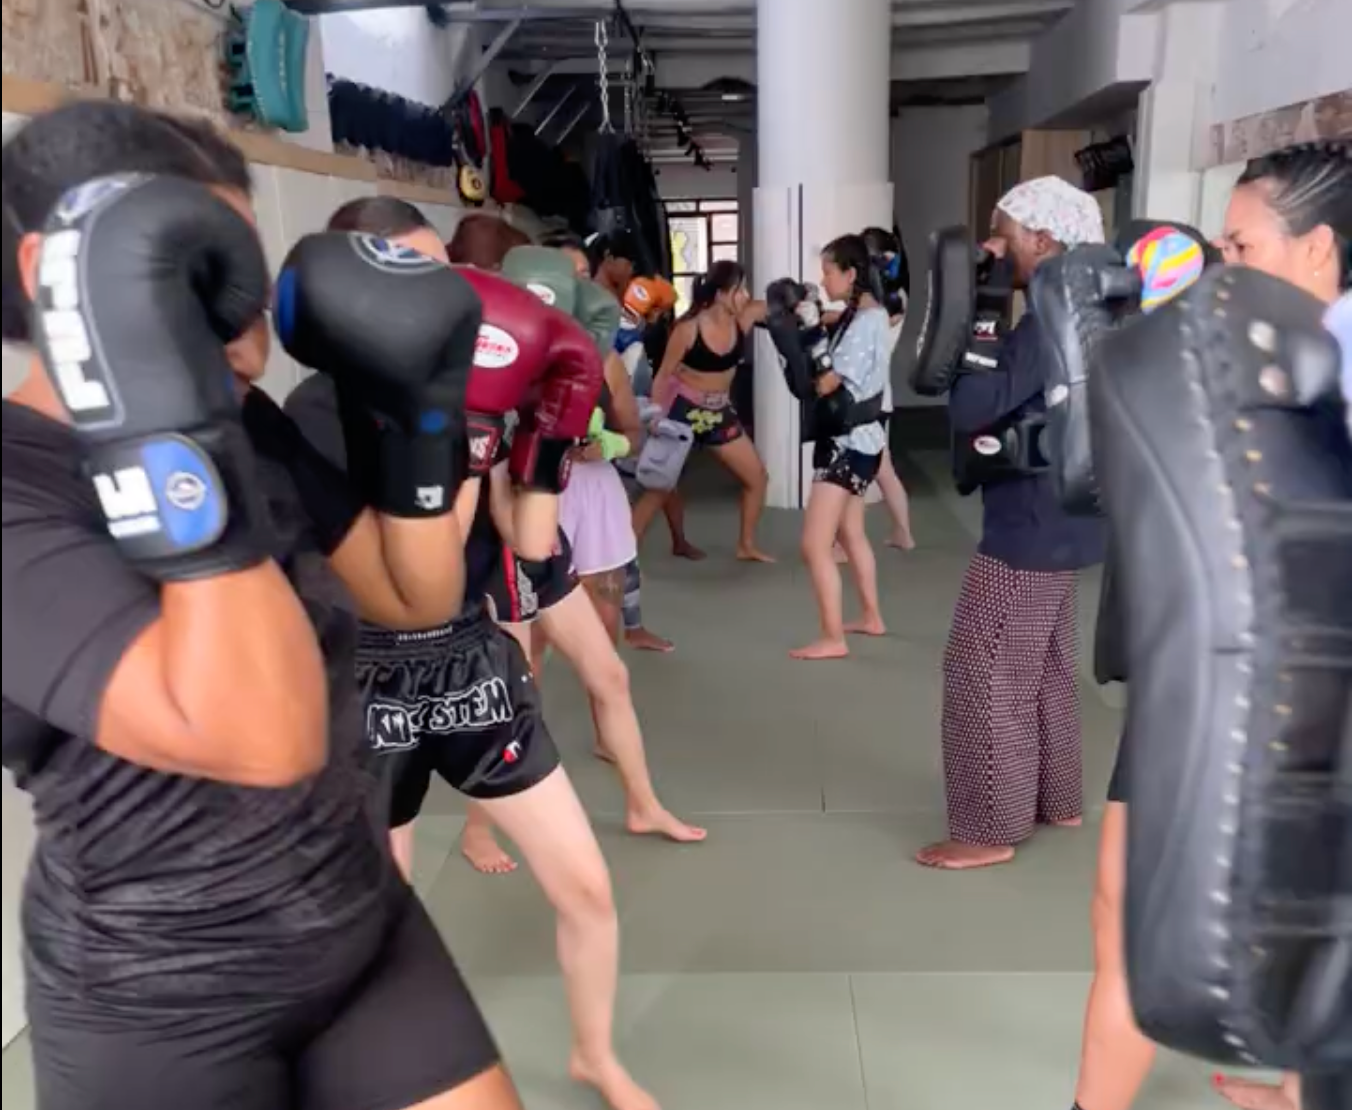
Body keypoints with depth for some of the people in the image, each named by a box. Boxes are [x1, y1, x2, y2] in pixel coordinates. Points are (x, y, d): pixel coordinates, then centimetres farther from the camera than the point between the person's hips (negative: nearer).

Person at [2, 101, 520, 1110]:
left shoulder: (235, 425, -2)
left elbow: (420, 596, 3)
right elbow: (266, 737, -34)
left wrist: (423, 402, -8)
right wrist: (160, 419, -38)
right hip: (163, 1010, -5)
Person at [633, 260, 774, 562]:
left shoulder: (743, 318, -7)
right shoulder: (689, 328, -21)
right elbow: (663, 375, -14)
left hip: (720, 411, 6)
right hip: (683, 410, -6)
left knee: (757, 478, 9)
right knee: (659, 488, -4)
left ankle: (746, 545, 26)